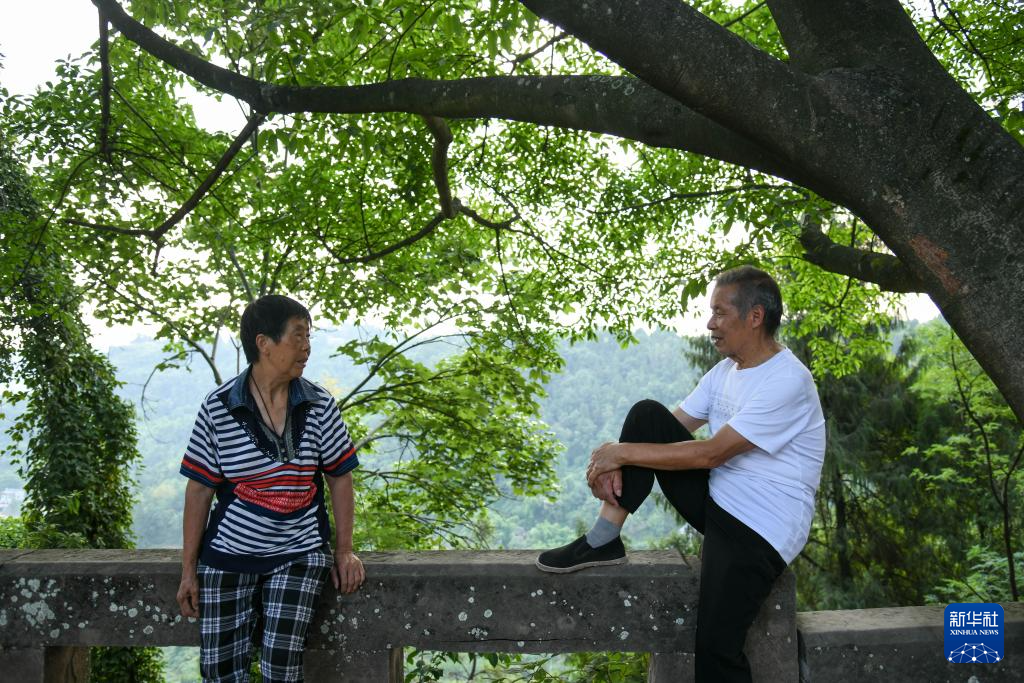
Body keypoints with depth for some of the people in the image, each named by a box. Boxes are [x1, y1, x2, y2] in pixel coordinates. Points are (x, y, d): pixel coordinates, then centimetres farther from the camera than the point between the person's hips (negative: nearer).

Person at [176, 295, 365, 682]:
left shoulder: (319, 406, -3)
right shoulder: (218, 408, -8)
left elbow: (339, 476, 4)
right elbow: (199, 489, -2)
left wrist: (344, 550, 0)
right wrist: (188, 569, -1)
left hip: (299, 553, 0)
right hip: (229, 553, 0)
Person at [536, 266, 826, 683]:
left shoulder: (787, 382, -19)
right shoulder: (726, 370, 9)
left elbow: (710, 452, -24)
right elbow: (672, 427, 5)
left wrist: (622, 452, -19)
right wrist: (613, 461, -13)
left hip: (762, 527, -8)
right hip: (716, 499, 8)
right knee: (647, 415, -7)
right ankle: (603, 542, -9)